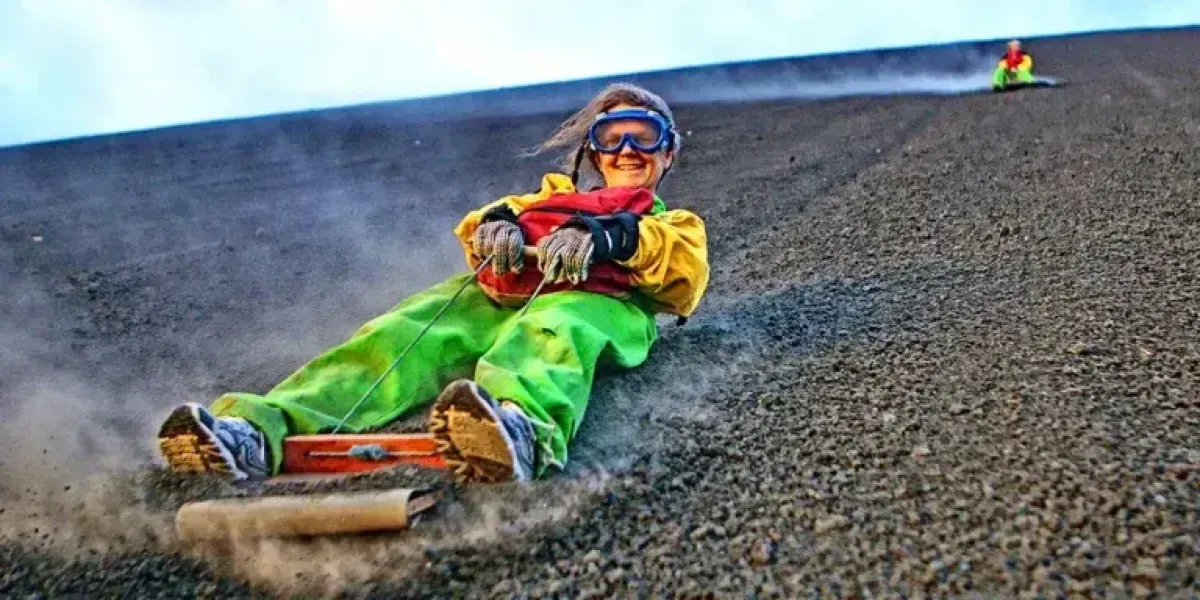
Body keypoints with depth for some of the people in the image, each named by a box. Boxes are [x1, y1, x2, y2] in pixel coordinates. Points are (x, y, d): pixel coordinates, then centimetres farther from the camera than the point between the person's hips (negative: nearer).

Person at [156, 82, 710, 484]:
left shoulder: (675, 223, 32)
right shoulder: (556, 197, 40)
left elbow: (688, 272, 4)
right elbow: (475, 230, 21)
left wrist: (607, 237, -15)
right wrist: (497, 223, -5)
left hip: (597, 303, -3)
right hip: (498, 294, 4)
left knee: (548, 334, -39)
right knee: (403, 336, -25)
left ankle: (520, 431, -70)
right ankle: (259, 429, -44)